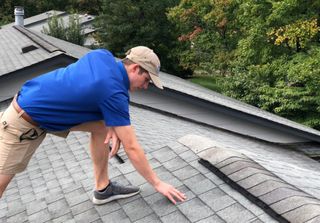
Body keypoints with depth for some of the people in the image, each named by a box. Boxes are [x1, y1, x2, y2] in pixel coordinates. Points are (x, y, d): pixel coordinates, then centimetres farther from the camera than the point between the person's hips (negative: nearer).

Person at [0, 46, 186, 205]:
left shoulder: (103, 55, -5)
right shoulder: (115, 93, -25)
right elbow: (132, 148, -20)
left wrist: (112, 125, -6)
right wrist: (158, 183, -7)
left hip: (40, 103, 8)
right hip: (25, 121, -8)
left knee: (101, 124, 3)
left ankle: (103, 188, 13)